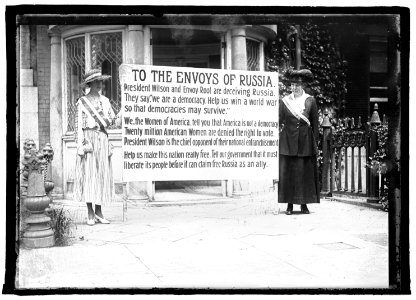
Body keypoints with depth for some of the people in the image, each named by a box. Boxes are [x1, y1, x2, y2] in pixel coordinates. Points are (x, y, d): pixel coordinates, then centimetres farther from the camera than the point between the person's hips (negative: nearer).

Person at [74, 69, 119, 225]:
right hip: (89, 138, -5)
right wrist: (80, 144, -9)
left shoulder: (104, 100, 15)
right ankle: (90, 214, -2)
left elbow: (112, 117, 14)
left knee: (103, 174, 3)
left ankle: (98, 212, 9)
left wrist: (112, 120, -10)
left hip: (103, 138, 5)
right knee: (88, 173, -7)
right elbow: (78, 124, -2)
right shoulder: (82, 101, 1)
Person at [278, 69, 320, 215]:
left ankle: (304, 204, 13)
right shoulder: (284, 101, 4)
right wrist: (278, 138, -1)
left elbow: (315, 123, 6)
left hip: (305, 141, 0)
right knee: (287, 172, -1)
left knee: (305, 172, 3)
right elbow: (279, 121, 6)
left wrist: (314, 141, 2)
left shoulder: (310, 101, 4)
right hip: (288, 141, 0)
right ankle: (290, 204, 7)